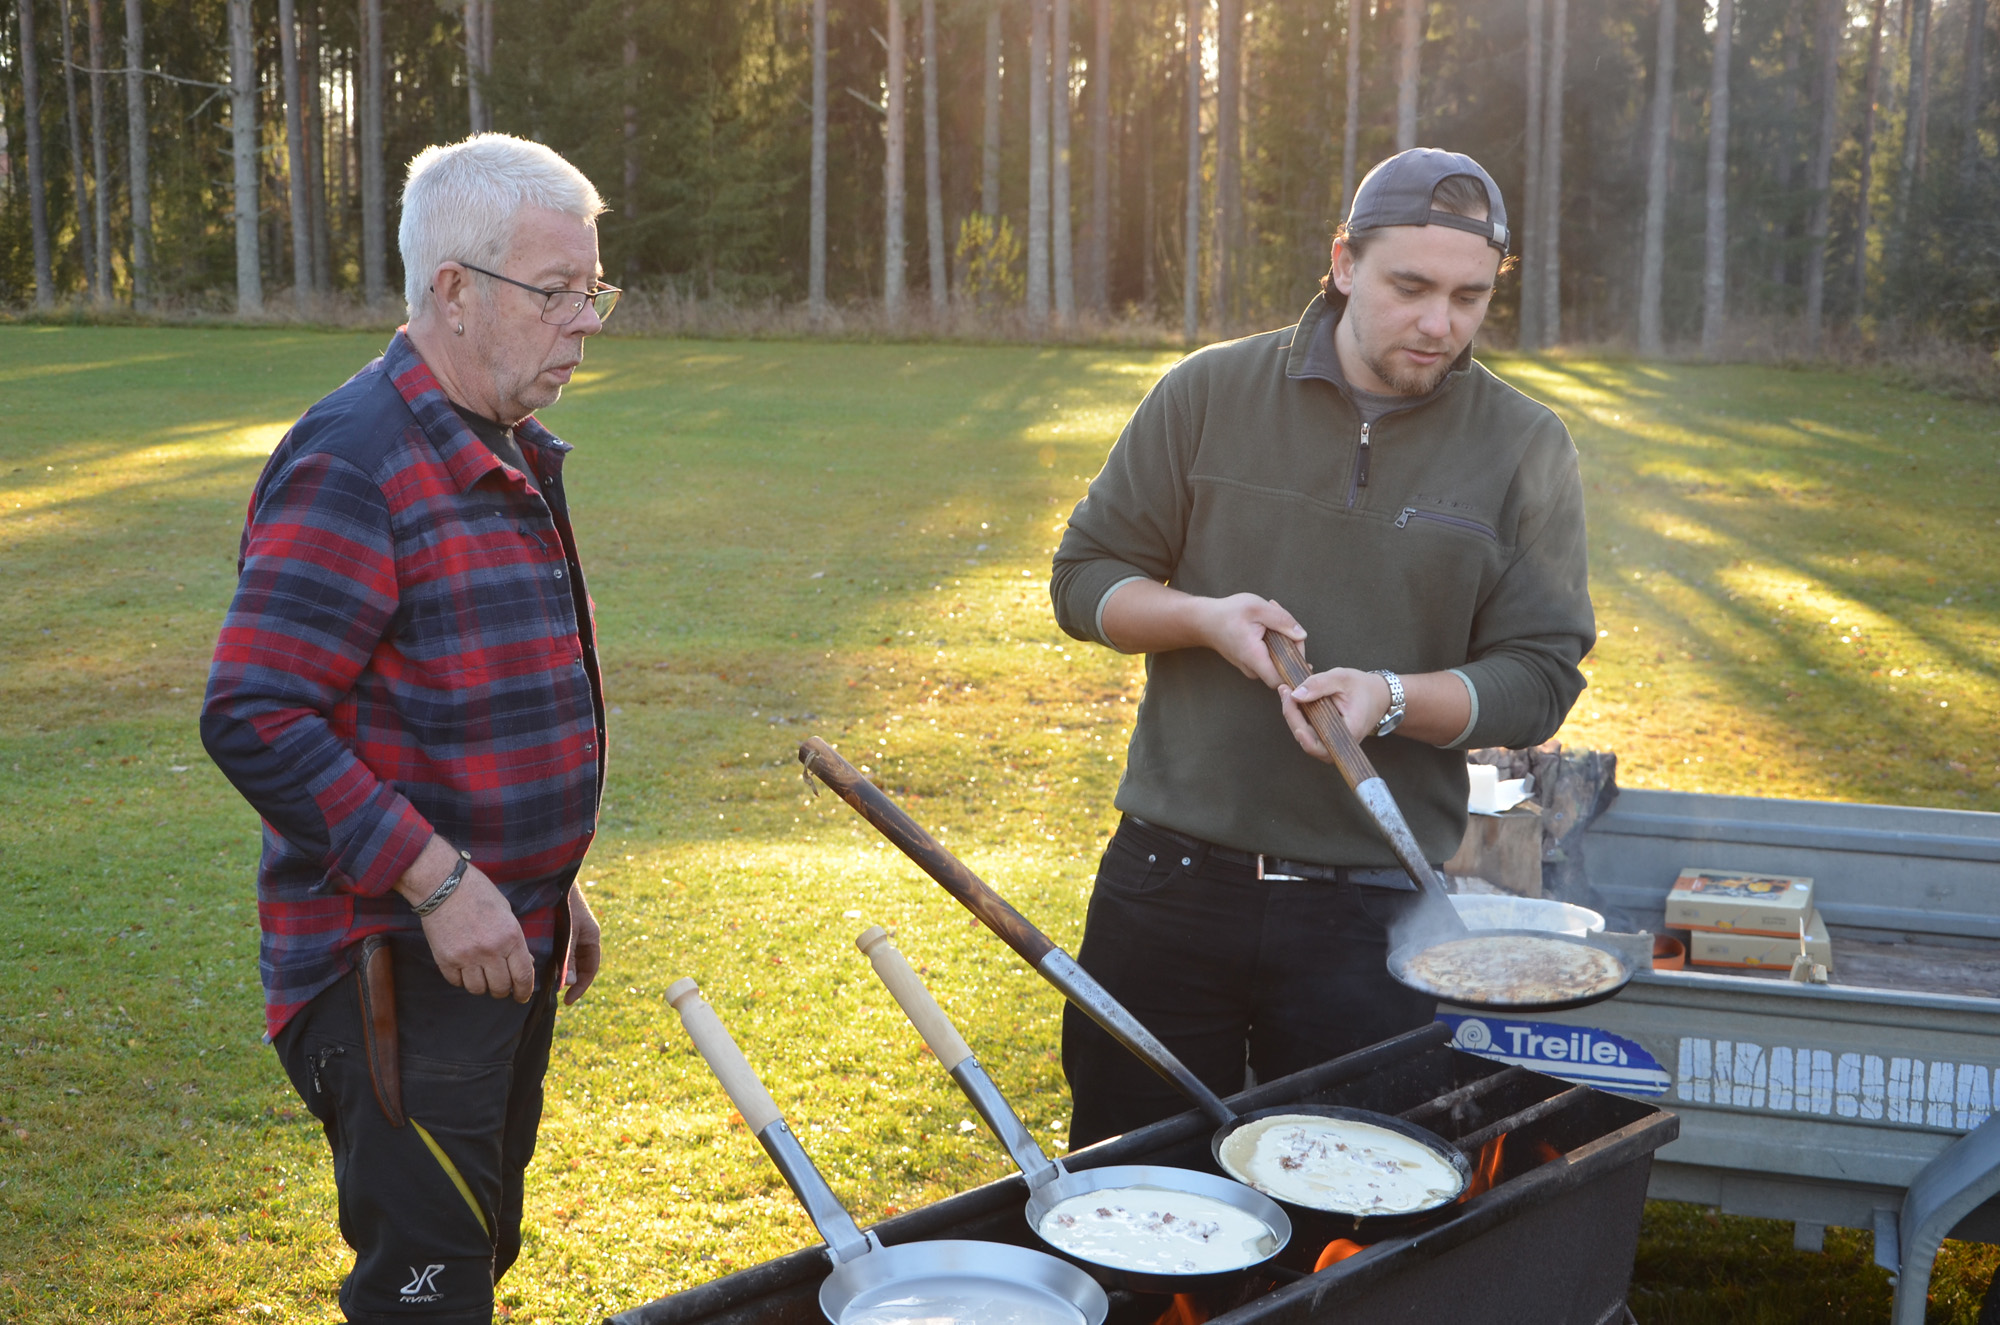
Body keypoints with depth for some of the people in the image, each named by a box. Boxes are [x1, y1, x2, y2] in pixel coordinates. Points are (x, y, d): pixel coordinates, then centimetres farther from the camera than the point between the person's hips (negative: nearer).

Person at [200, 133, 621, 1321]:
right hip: (400, 967, -9)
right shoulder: (352, 466, -18)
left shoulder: (512, 454, 12)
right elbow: (253, 718, -23)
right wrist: (435, 878, -24)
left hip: (504, 943, 9)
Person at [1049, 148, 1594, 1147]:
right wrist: (1203, 618, -12)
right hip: (1172, 880, 1)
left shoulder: (1524, 449, 1)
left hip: (1372, 913, 0)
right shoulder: (1208, 393, 2)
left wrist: (1394, 698, -18)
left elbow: (1540, 673, -1)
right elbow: (1084, 576, 7)